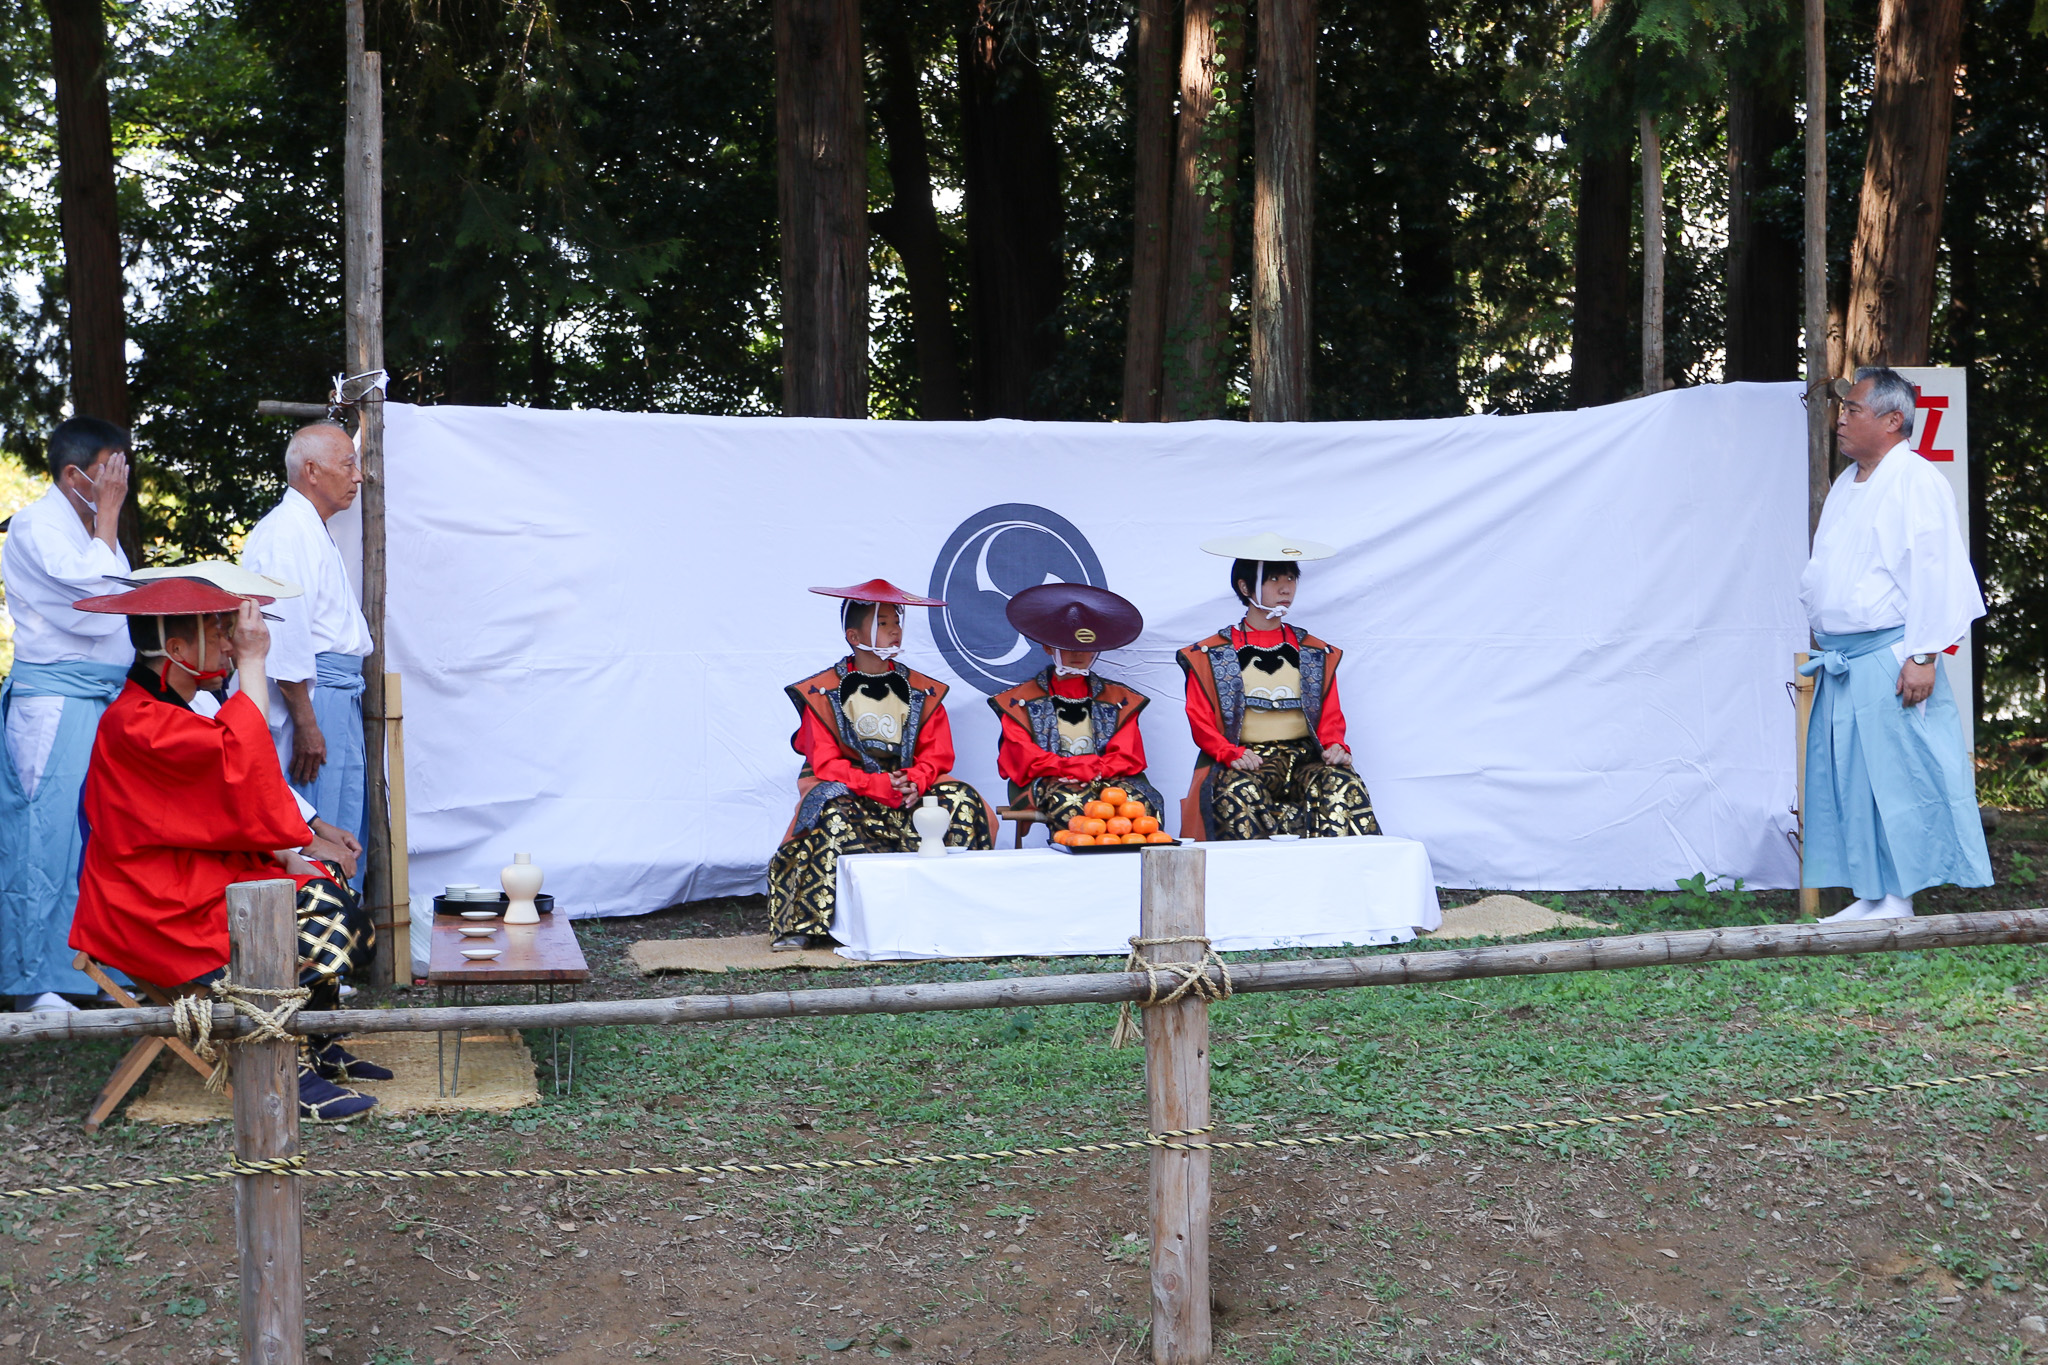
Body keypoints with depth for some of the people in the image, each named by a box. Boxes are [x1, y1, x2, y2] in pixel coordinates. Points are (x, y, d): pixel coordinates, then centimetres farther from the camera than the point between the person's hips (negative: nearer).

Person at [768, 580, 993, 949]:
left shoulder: (922, 691, 10)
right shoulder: (823, 693, -1)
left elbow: (938, 753, 5)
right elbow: (826, 763, -9)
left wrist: (915, 781, -18)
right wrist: (881, 786, -22)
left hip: (909, 787, 3)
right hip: (847, 790, -3)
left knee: (963, 802, -23)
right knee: (834, 817, -37)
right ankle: (804, 925, -31)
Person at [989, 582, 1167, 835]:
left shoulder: (1117, 698, 21)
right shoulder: (1020, 700, 15)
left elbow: (1127, 756, 9)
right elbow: (1025, 758, 2)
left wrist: (1091, 769, -12)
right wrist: (1067, 767, -16)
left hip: (1107, 779, 2)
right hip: (1048, 783, -2)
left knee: (1139, 802, -34)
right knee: (1070, 802, -40)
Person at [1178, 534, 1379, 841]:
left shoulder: (1317, 654, 19)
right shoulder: (1210, 655, 9)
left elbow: (1330, 715, 13)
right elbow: (1201, 721, 2)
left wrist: (1335, 746, -10)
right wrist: (1232, 754, -17)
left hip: (1306, 757, 3)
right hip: (1247, 762, -2)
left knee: (1343, 784, -32)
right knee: (1238, 792, -38)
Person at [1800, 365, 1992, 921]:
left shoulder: (1917, 482, -9)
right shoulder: (1845, 486, 18)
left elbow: (1936, 573, -15)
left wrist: (1923, 656, -20)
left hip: (1889, 660, -9)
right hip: (1840, 661, 9)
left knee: (1896, 778, -5)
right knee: (1843, 779, 9)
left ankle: (1899, 899, 1)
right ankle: (1869, 896, 16)